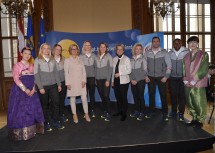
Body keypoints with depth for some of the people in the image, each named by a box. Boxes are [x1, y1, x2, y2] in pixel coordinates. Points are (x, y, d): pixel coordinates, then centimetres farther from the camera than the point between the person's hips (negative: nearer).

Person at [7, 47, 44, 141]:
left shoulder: (32, 66, 11)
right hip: (20, 90, -5)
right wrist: (25, 89, -18)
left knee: (32, 109, 7)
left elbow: (34, 79, 9)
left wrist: (33, 89, -6)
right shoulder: (17, 65, -4)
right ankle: (20, 133, 10)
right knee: (20, 110, -1)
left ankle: (31, 130, 20)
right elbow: (16, 79, -12)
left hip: (31, 91, 5)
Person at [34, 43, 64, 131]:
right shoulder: (38, 60, -1)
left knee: (56, 103, 1)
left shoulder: (52, 60, 9)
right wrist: (40, 87, -11)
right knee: (45, 105, 6)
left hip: (53, 85, 3)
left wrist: (59, 84, 7)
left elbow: (56, 72, 11)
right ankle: (47, 123, 19)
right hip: (43, 86, -3)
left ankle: (56, 121, 14)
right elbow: (36, 75, -5)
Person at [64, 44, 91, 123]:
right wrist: (67, 83, -7)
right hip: (72, 82, -2)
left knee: (84, 98, -1)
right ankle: (74, 115, 16)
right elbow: (66, 72, -1)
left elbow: (84, 71, 9)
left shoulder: (80, 60, 11)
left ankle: (86, 114, 12)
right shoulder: (67, 60, 3)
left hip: (81, 82, 2)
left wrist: (84, 80, -3)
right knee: (72, 99, 4)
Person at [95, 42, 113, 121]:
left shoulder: (108, 56, -2)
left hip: (105, 79, -4)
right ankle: (104, 112, 18)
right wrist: (95, 79, 5)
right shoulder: (97, 57, 10)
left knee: (106, 96, -8)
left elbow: (110, 68, -7)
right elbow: (96, 68, 11)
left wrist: (108, 80, -13)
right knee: (102, 97, 7)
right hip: (98, 79, 4)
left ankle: (108, 113, 1)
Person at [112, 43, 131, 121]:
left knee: (123, 97, -2)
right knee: (118, 97, 11)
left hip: (123, 81, -5)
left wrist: (119, 74, -16)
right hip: (116, 81, 5)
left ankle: (124, 114, 10)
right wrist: (112, 80, 12)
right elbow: (113, 70, 13)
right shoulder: (114, 59, 10)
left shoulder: (126, 59, -6)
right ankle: (119, 111, 27)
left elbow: (129, 70, -10)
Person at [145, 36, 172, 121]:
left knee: (163, 95, 3)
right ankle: (151, 111, 24)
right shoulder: (147, 53, 4)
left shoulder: (164, 52, -3)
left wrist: (166, 76, -9)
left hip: (161, 77, -2)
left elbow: (169, 65, -4)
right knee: (151, 94, 10)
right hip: (150, 77, 2)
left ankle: (165, 113, 13)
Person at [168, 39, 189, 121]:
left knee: (182, 95, 4)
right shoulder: (170, 53, 4)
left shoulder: (186, 52, -8)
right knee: (173, 95, 10)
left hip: (183, 77, -3)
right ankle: (174, 111, 24)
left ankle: (181, 113, 14)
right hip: (173, 77, 3)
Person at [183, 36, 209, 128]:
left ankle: (200, 121, 12)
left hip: (198, 84, -5)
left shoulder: (203, 55, -2)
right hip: (188, 84, 5)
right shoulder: (186, 56, 13)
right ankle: (194, 119, 24)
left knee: (199, 104, -1)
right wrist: (185, 80, 1)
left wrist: (194, 81, -13)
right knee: (190, 103, 10)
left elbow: (204, 70, -9)